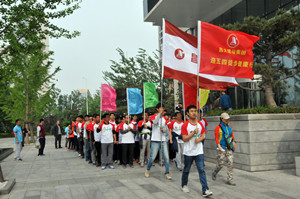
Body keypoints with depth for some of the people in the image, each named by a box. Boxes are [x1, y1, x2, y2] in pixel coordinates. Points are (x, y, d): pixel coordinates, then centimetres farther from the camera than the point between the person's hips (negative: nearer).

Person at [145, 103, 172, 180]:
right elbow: (155, 122, -24)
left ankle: (167, 173, 7)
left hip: (163, 140, 4)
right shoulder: (153, 116, -1)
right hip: (155, 140, -4)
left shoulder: (164, 118, 12)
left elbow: (166, 129, 13)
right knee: (152, 157, -2)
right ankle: (148, 169, 22)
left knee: (166, 157, -2)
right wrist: (159, 113, -24)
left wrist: (164, 129, -9)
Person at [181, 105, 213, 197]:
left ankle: (205, 190, -5)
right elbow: (184, 139, -12)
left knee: (201, 170, -4)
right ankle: (184, 185, 35)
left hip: (199, 151, 3)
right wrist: (193, 133, -21)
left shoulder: (200, 124, 5)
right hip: (188, 152, -2)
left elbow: (203, 135, 11)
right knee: (186, 170, 13)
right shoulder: (185, 125, -8)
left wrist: (199, 139, -10)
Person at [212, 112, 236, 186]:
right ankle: (214, 173, 31)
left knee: (230, 163, -2)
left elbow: (232, 136, 19)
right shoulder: (218, 127, -6)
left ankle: (230, 180, 4)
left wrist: (234, 142, 3)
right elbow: (216, 138, -8)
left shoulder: (230, 127, 9)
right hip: (222, 148, -4)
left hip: (229, 148, 4)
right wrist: (219, 147, -17)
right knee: (220, 164, 1)